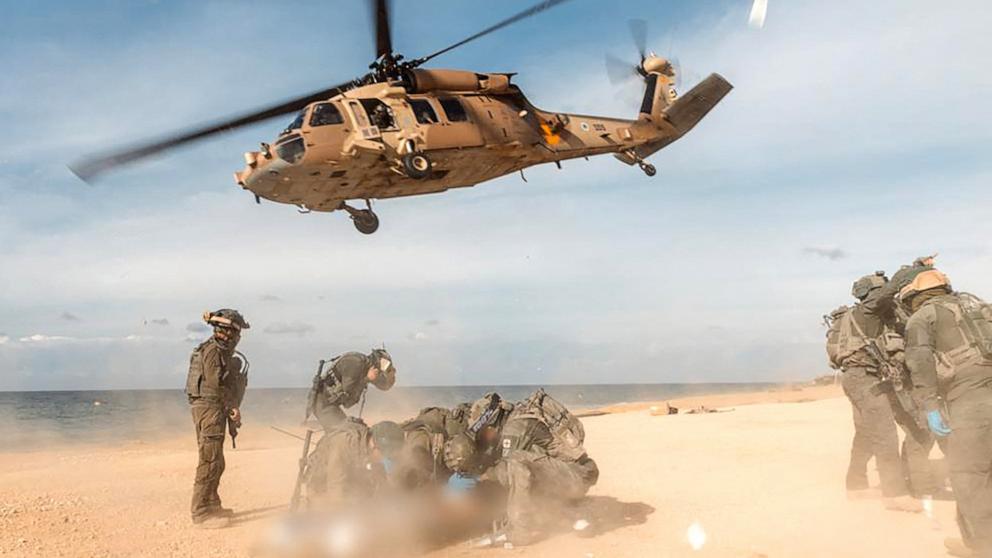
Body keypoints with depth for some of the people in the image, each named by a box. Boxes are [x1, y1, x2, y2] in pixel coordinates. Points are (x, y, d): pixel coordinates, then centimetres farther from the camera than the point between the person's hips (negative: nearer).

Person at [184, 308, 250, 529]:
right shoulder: (213, 351, -14)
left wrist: (232, 407, 6)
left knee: (215, 462, 17)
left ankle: (211, 505, 27)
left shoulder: (223, 351, 16)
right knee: (210, 461, -9)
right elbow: (216, 384, -20)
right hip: (209, 408, -10)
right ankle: (200, 513, -6)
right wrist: (232, 406, -13)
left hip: (216, 409, 10)